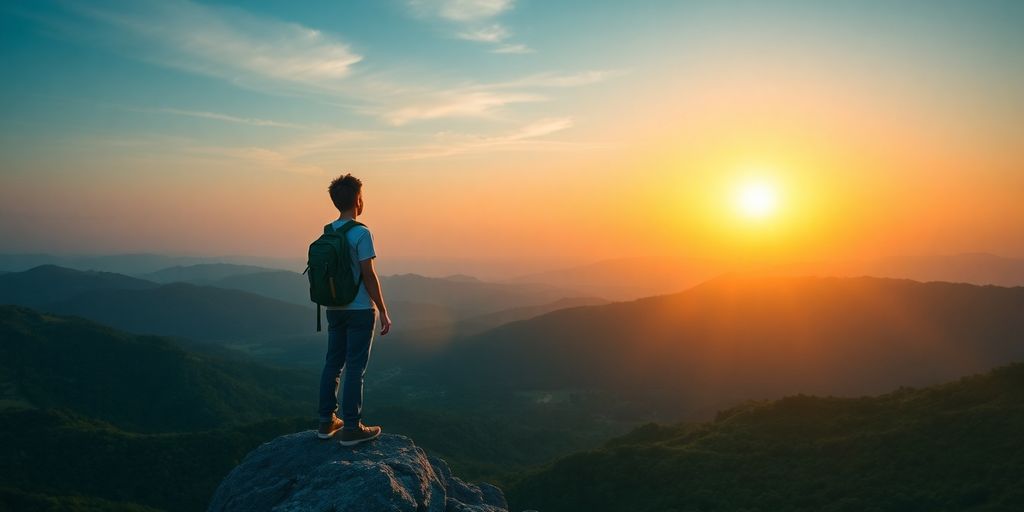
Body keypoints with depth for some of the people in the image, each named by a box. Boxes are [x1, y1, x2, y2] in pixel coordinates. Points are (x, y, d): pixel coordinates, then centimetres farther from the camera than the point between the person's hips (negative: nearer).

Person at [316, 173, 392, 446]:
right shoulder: (361, 233, -15)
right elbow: (369, 275, -16)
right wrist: (383, 312, -11)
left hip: (334, 309, 7)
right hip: (360, 310, -7)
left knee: (333, 363, 13)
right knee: (355, 367, -1)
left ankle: (327, 422, 21)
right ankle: (351, 428, 5)